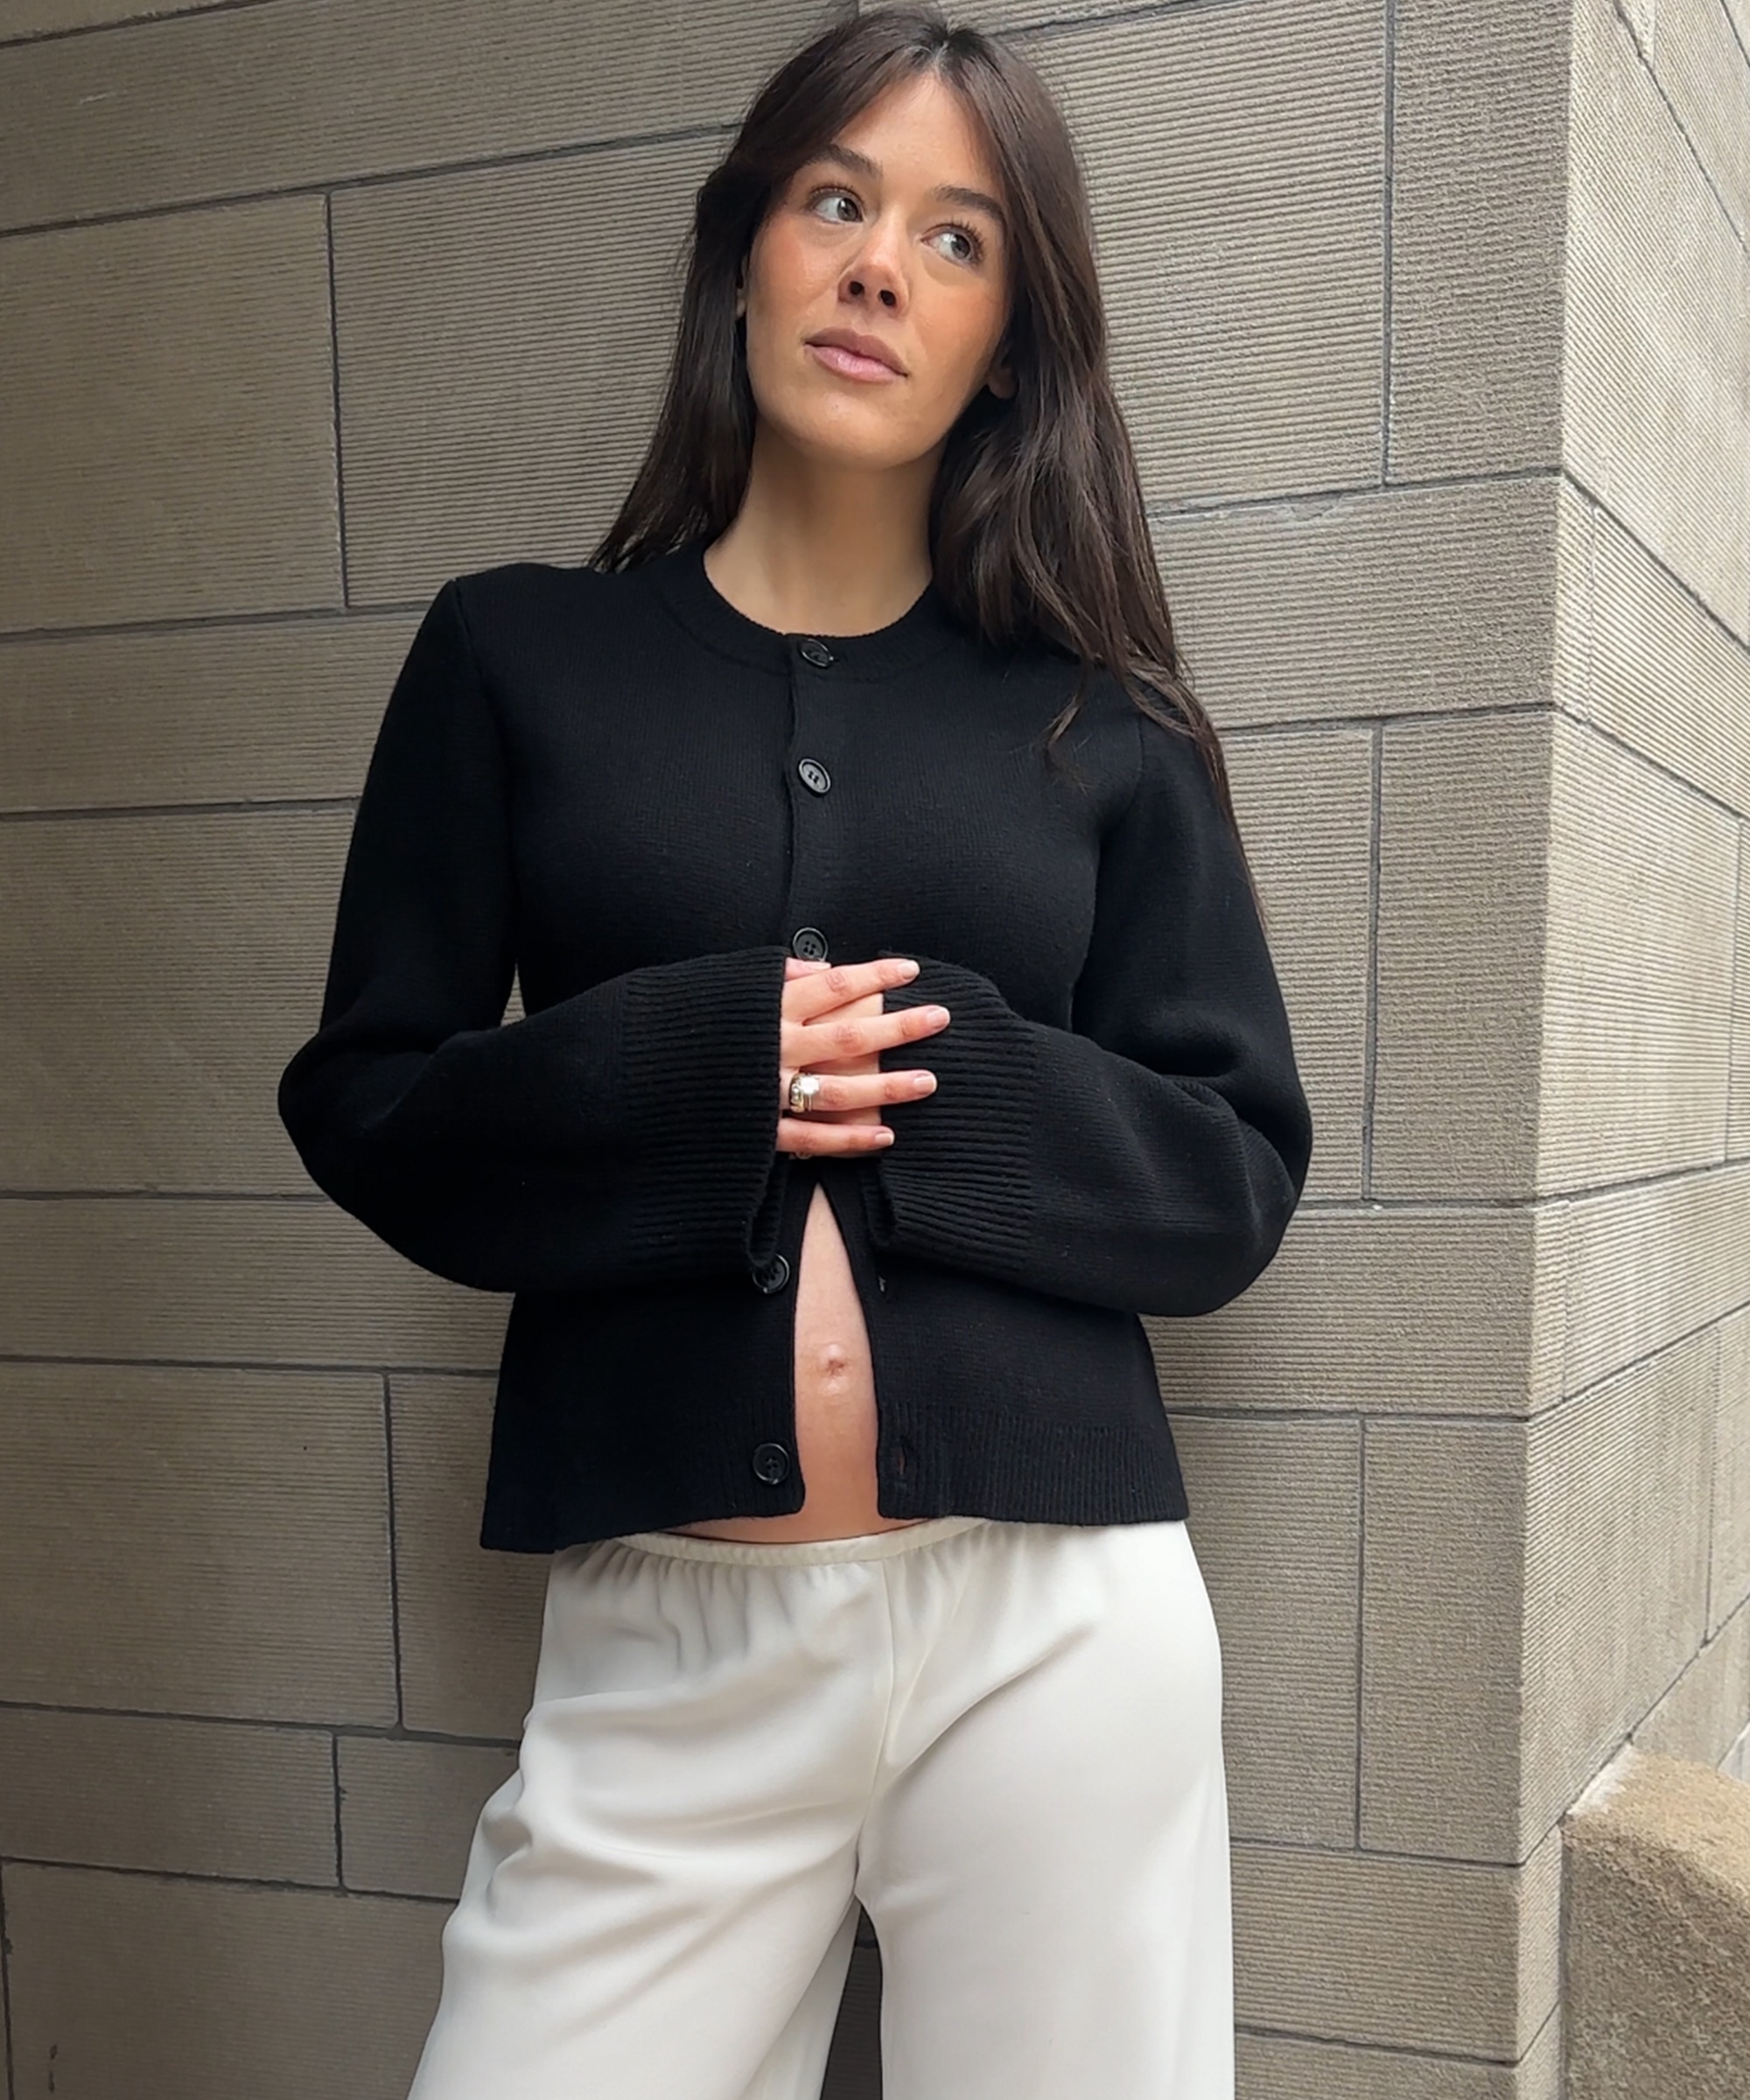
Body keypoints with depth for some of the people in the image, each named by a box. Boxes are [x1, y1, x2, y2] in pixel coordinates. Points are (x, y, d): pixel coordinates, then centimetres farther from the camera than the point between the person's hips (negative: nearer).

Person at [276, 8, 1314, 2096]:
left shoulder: (1104, 731, 7)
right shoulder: (517, 656, 6)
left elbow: (1237, 1179, 5)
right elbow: (365, 1105, 3)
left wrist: (937, 1075, -12)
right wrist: (688, 1066, -14)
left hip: (1055, 1623, 1)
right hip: (663, 1634, 0)